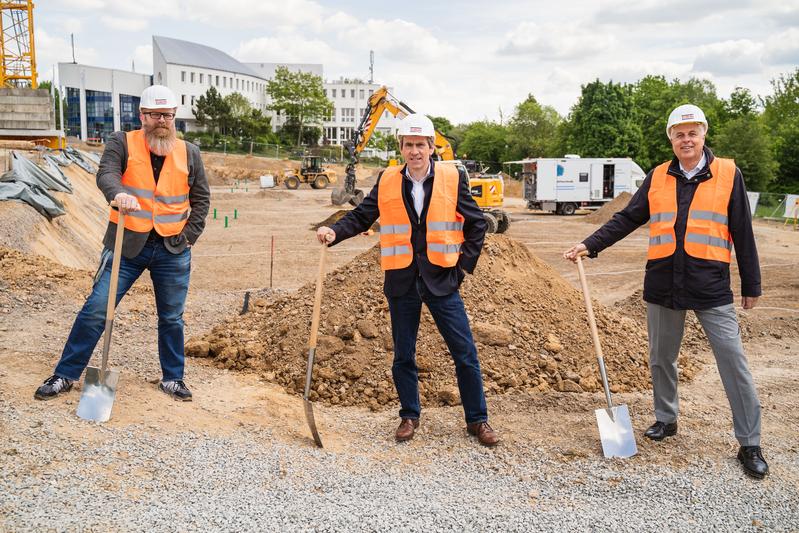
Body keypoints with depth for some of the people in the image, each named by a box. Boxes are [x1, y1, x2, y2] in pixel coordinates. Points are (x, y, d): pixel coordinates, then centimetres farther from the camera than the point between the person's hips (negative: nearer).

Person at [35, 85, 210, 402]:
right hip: (127, 246, -2)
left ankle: (172, 378, 27)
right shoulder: (122, 143, -2)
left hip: (172, 251, 2)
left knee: (172, 318, 11)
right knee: (96, 310, -2)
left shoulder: (189, 153, 5)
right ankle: (65, 375, 12)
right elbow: (106, 173, -20)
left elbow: (201, 198, 12)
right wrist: (117, 193, -43)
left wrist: (189, 236, 2)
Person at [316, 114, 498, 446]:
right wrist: (335, 232, -13)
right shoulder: (387, 182, 2)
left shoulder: (453, 179, -2)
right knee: (403, 356, 10)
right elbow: (361, 216, 5)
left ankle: (477, 420, 17)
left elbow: (476, 224, 4)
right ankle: (409, 416, 28)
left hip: (442, 281, -1)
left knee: (465, 353, 2)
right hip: (402, 282, 1)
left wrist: (464, 264, -1)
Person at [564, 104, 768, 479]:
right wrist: (589, 245, 0)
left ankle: (750, 444, 9)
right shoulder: (657, 178, 7)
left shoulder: (728, 174, 0)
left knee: (733, 362, -3)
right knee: (661, 359, 14)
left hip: (711, 286, -3)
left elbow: (742, 233, 2)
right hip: (663, 284, 3)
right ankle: (666, 419, 34)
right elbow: (626, 219, 10)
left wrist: (751, 285, 4)